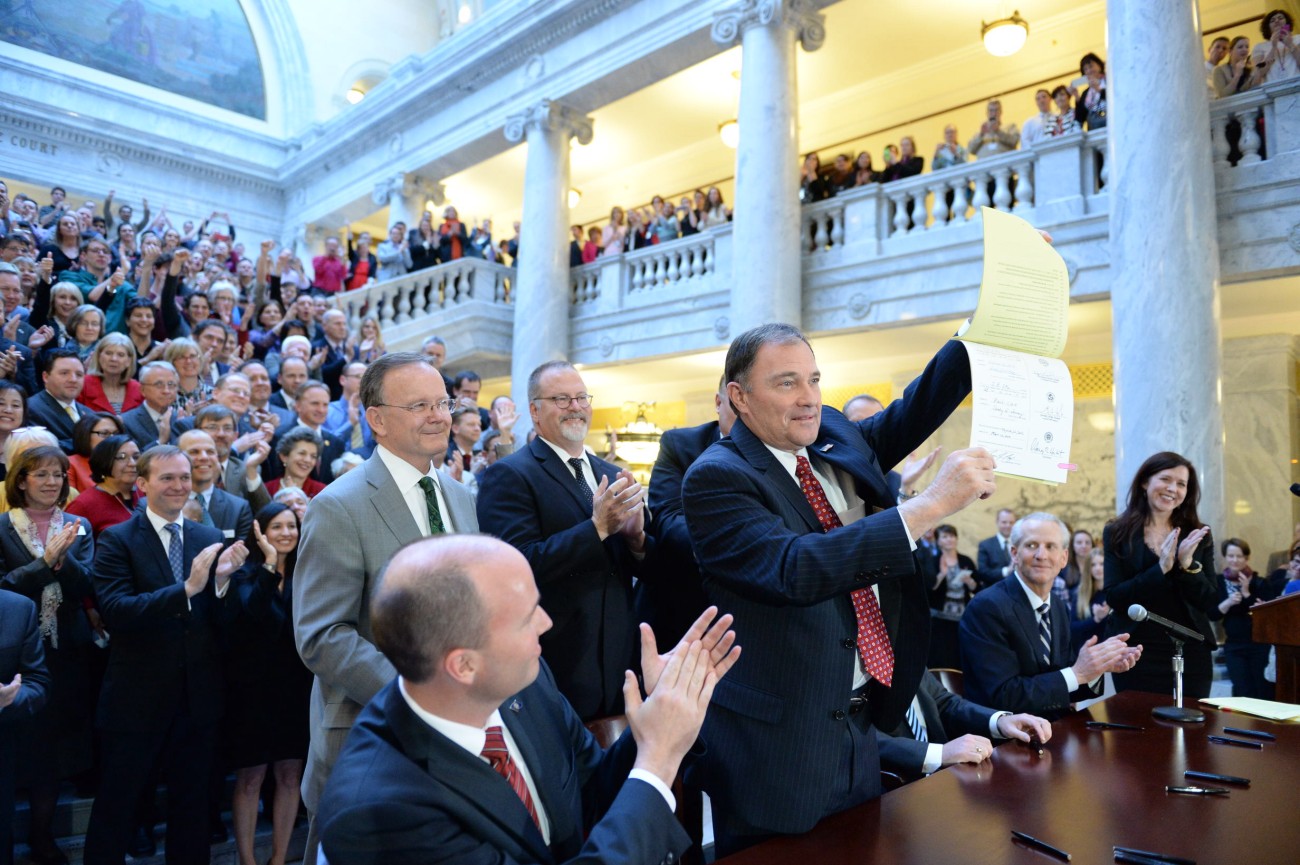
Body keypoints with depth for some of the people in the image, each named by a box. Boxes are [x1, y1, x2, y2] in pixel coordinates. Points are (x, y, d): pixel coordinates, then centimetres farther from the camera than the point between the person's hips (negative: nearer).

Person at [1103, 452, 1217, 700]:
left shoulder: (1198, 536, 5)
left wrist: (1187, 563, -17)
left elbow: (1209, 602, -1)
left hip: (1191, 654, 2)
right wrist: (1161, 568, -21)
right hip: (1137, 652, -2)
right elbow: (1114, 598, -11)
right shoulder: (1117, 533, -3)